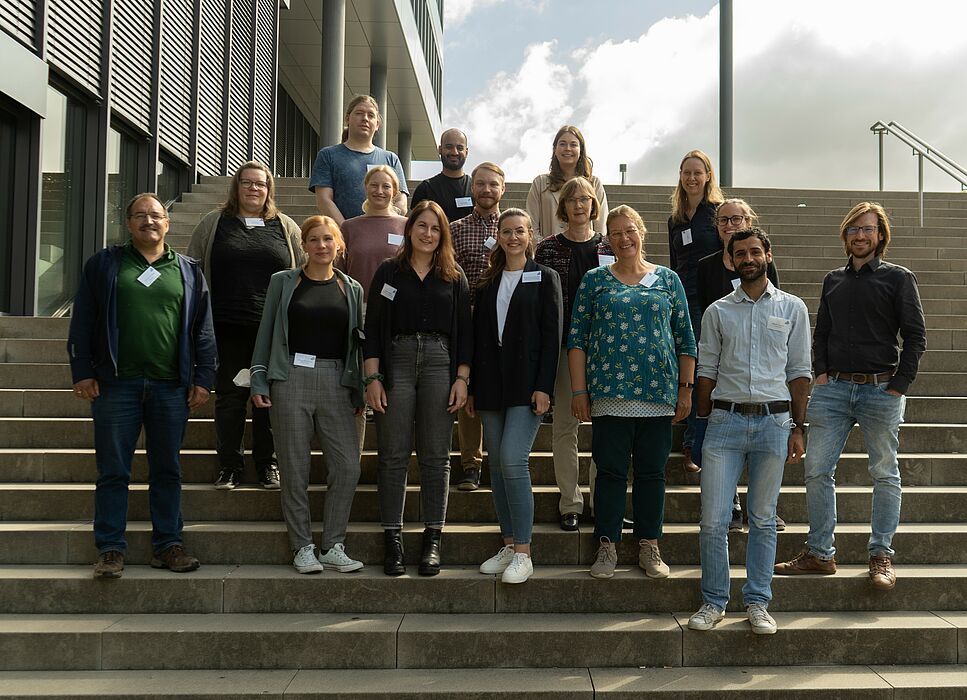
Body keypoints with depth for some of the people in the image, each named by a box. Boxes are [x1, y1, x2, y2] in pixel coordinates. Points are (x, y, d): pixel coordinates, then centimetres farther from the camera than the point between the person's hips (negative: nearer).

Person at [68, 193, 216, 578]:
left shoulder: (189, 272, 13)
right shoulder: (103, 264, 10)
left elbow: (203, 330, 10)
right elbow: (82, 322, 6)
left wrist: (203, 378, 2)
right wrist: (82, 372, -2)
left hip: (172, 387, 1)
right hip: (116, 384, -1)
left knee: (167, 470, 7)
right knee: (113, 471, 3)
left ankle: (167, 544, 16)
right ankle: (110, 549, 11)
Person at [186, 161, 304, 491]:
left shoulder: (286, 227, 12)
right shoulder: (213, 223, 11)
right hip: (227, 328, 0)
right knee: (229, 395, 4)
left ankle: (268, 464, 15)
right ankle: (229, 465, 14)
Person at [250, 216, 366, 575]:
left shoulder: (352, 289, 12)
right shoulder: (283, 282, 8)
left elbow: (358, 341, 14)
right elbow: (266, 333, 7)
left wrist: (360, 391, 9)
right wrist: (258, 382, -1)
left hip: (336, 382, 2)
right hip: (292, 379, -1)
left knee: (347, 465, -5)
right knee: (295, 468, 1)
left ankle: (333, 546, 8)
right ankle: (302, 547, 12)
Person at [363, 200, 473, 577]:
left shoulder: (454, 277, 12)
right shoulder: (388, 273, 9)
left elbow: (464, 331, 9)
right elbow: (372, 329, 5)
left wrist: (462, 378, -1)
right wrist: (372, 379, -4)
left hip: (440, 364, 1)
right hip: (396, 363, -1)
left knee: (435, 456, 2)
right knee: (394, 455, 0)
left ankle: (433, 539, 10)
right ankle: (392, 538, 7)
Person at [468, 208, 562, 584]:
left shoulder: (545, 278, 3)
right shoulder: (488, 282, 15)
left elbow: (551, 335, -4)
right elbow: (478, 334, 14)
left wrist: (544, 386, -13)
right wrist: (472, 386, 8)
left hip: (527, 383, -5)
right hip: (492, 384, 5)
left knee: (513, 460, -15)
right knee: (497, 465, 7)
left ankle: (523, 554, -7)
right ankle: (508, 545, 17)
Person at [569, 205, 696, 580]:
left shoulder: (667, 280, 11)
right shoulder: (595, 280, 7)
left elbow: (685, 339, 11)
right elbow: (577, 338, 3)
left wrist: (686, 388, 5)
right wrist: (578, 390, -3)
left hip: (658, 394, 1)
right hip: (609, 393, -1)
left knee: (652, 472, 7)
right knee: (610, 471, 2)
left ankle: (649, 548, 18)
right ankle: (607, 546, 12)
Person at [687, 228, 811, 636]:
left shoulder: (792, 308, 8)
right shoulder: (717, 312, 9)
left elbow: (799, 371, 7)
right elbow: (706, 371, 10)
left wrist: (798, 428, 3)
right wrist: (703, 425, 6)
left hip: (774, 422, 0)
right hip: (726, 420, 0)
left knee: (763, 520, 7)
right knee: (714, 520, -2)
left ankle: (757, 603, 18)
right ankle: (714, 602, 12)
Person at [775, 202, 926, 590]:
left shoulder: (899, 278, 3)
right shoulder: (833, 280, 15)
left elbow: (915, 336, 0)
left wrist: (899, 385, -7)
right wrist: (821, 373, 4)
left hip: (881, 388, -3)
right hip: (834, 387, 4)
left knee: (885, 474, 4)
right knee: (817, 471, 0)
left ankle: (881, 555, 15)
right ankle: (820, 553, 9)